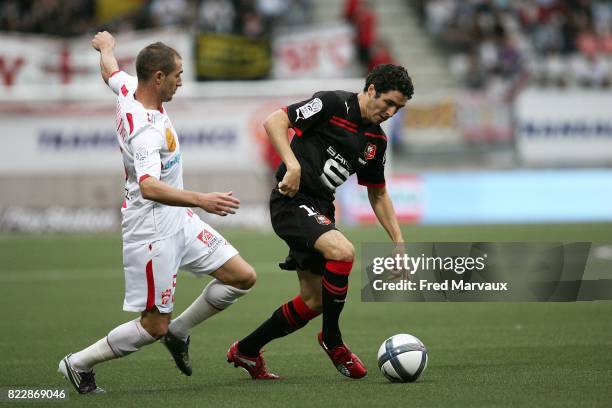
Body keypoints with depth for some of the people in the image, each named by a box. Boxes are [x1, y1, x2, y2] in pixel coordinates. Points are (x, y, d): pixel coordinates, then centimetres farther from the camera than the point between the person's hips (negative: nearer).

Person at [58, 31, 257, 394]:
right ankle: (78, 364, 14)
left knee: (243, 278, 5)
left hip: (179, 220, 10)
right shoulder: (146, 129, -28)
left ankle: (178, 331, 23)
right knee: (154, 327, -3)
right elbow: (149, 187, -43)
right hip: (152, 231, -10)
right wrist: (201, 199, -54)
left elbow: (110, 69, 23)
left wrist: (106, 45, 45)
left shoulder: (129, 89, -1)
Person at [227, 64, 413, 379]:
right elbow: (274, 122, -15)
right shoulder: (332, 104, -12)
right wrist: (293, 165, -28)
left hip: (319, 210, 9)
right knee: (342, 252, -32)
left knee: (313, 302, 9)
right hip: (292, 200, -9)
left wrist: (399, 243, 14)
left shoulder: (377, 140, 11)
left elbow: (378, 194, 22)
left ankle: (246, 351, 27)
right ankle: (331, 339, -12)